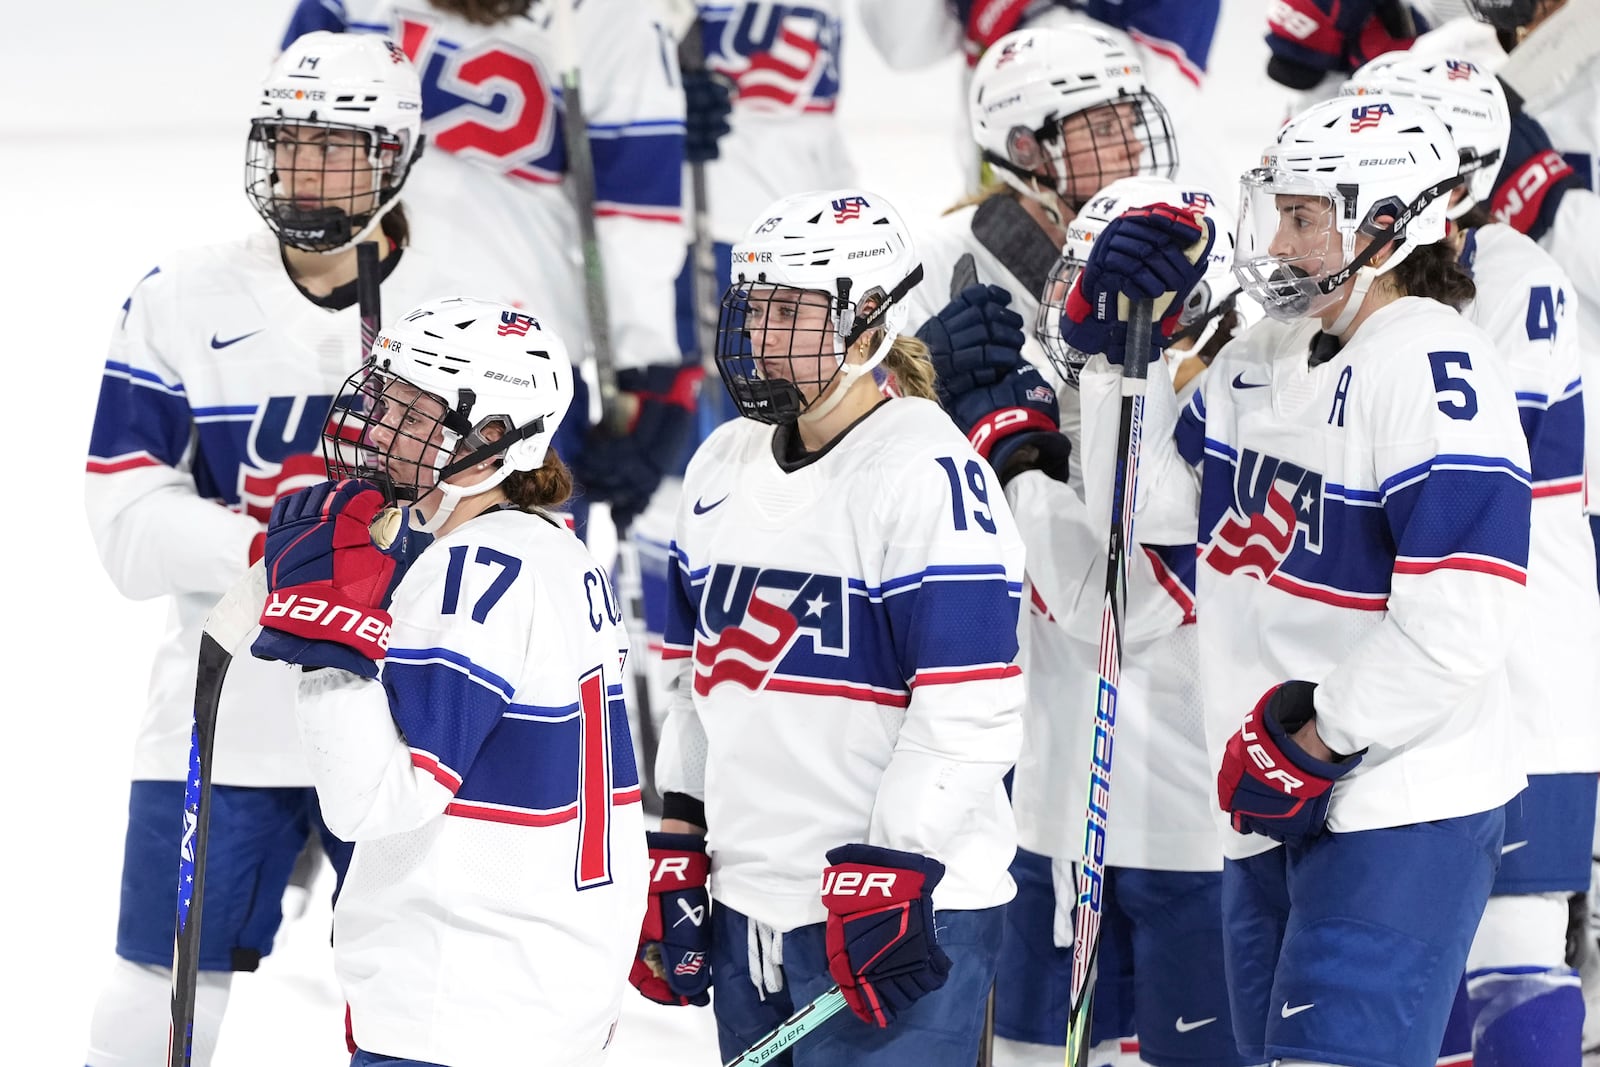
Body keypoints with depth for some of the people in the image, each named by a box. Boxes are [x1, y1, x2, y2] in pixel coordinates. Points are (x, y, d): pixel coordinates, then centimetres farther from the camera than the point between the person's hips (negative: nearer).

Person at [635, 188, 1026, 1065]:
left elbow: (970, 708, -17)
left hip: (898, 913, -8)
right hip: (746, 905, 8)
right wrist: (677, 853, 16)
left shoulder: (928, 473, -13)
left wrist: (889, 881, -20)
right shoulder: (723, 467, 13)